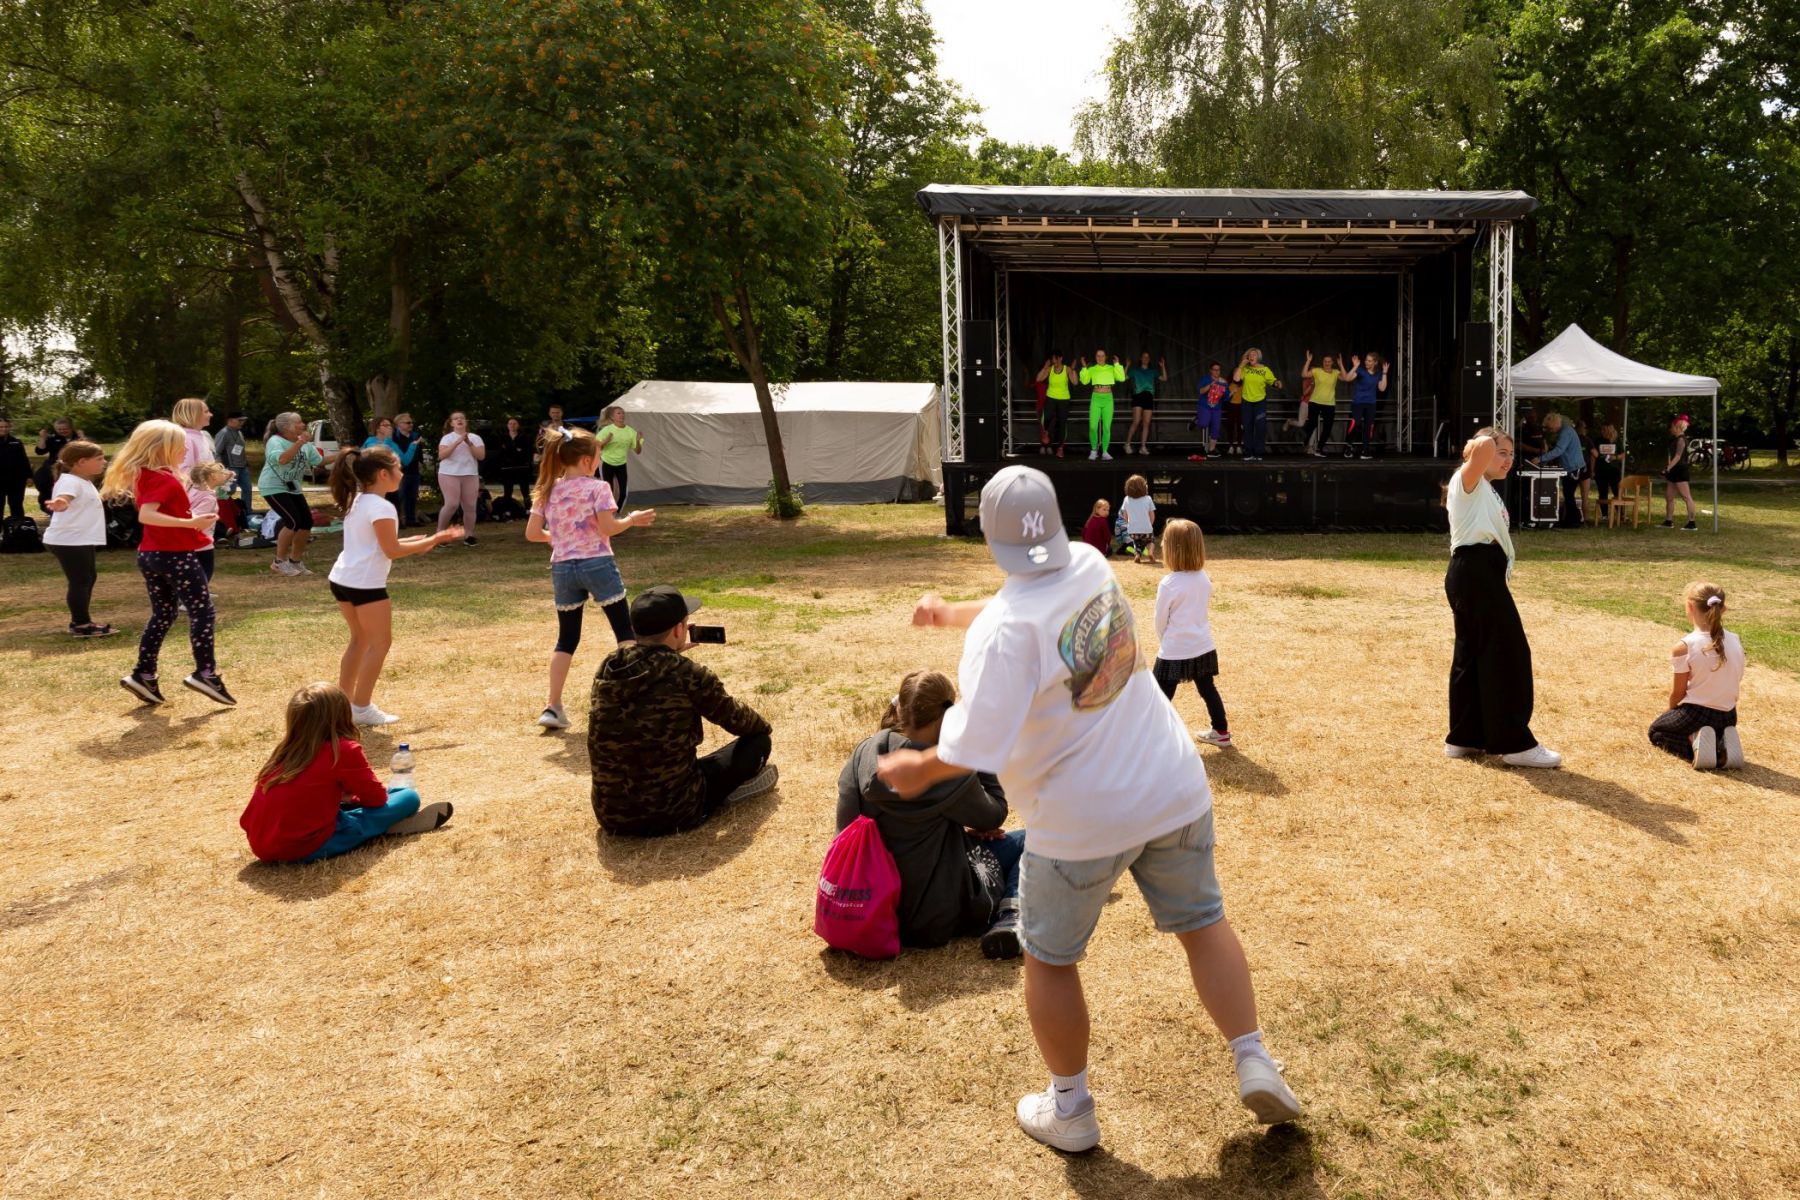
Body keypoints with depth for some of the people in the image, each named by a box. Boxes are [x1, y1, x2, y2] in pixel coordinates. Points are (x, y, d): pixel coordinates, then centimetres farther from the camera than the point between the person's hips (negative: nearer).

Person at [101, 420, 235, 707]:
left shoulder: (143, 476, 12)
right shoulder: (164, 479, -17)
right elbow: (146, 515, -30)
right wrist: (190, 523, -35)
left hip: (153, 554, 9)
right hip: (175, 555, -9)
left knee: (163, 615, 15)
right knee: (202, 611, -3)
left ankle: (143, 675, 13)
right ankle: (206, 673, -7)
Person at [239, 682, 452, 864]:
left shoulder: (285, 749, 10)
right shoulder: (344, 751, -8)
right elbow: (376, 797, 2)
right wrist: (354, 795, 24)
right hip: (308, 848, -7)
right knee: (409, 798, -7)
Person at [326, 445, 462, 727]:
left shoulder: (356, 501, 12)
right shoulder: (381, 507, -16)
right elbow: (392, 551, -15)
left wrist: (416, 543, 17)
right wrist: (433, 540, -9)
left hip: (342, 580, 9)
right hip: (365, 584, -9)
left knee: (361, 639, 21)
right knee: (380, 643, 2)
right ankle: (361, 707, 5)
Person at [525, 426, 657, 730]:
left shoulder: (547, 491, 7)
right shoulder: (597, 487, -7)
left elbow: (532, 533, 6)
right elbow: (608, 528, -14)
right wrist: (632, 520, 3)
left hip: (562, 568, 5)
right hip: (597, 564, -4)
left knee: (567, 639, 13)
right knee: (625, 631, 8)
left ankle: (553, 707, 7)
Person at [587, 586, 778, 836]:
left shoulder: (607, 668, -4)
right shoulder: (689, 675, -18)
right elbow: (737, 720, 1)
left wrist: (669, 654, 26)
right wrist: (763, 725, 21)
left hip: (610, 816, 5)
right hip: (671, 814, -5)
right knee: (758, 740, 12)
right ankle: (733, 786, 36)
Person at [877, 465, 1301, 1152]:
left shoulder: (1001, 632, -24)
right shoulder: (1090, 566, -3)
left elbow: (975, 748, -24)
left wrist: (916, 769, -5)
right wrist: (948, 615, 29)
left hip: (1081, 819, -5)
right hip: (1173, 789, 6)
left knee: (1048, 959, 16)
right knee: (1202, 923, 23)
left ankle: (1070, 1109, 29)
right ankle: (1255, 1064, 21)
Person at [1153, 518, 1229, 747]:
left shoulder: (1168, 584, -20)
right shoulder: (1205, 579, -2)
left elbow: (1161, 620, -9)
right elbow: (1204, 611, 10)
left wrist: (1163, 642, 12)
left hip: (1175, 651, -6)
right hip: (1203, 647, 6)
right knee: (1208, 689, 21)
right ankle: (1221, 732, 33)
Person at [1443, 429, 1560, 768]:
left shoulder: (1486, 491, 24)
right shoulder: (1468, 481, -6)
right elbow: (1486, 446, -28)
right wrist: (1475, 446, -6)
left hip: (1480, 574, 11)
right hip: (1476, 573, -11)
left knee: (1471, 655, 12)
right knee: (1508, 654, -8)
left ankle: (1463, 739, 18)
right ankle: (1514, 743, -4)